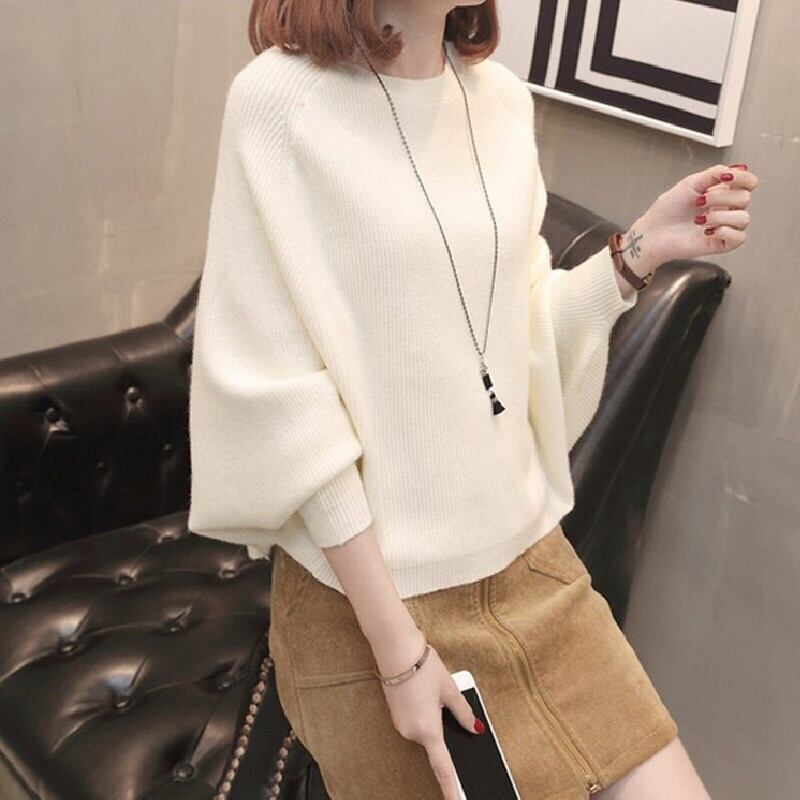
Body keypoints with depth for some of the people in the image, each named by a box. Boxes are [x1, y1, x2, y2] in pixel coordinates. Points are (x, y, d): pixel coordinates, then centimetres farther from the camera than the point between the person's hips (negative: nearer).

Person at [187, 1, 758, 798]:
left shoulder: (503, 99, 4)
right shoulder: (280, 99, -13)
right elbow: (275, 394, -15)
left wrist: (639, 250, -6)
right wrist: (396, 645, -14)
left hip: (528, 556, 5)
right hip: (370, 585, -5)